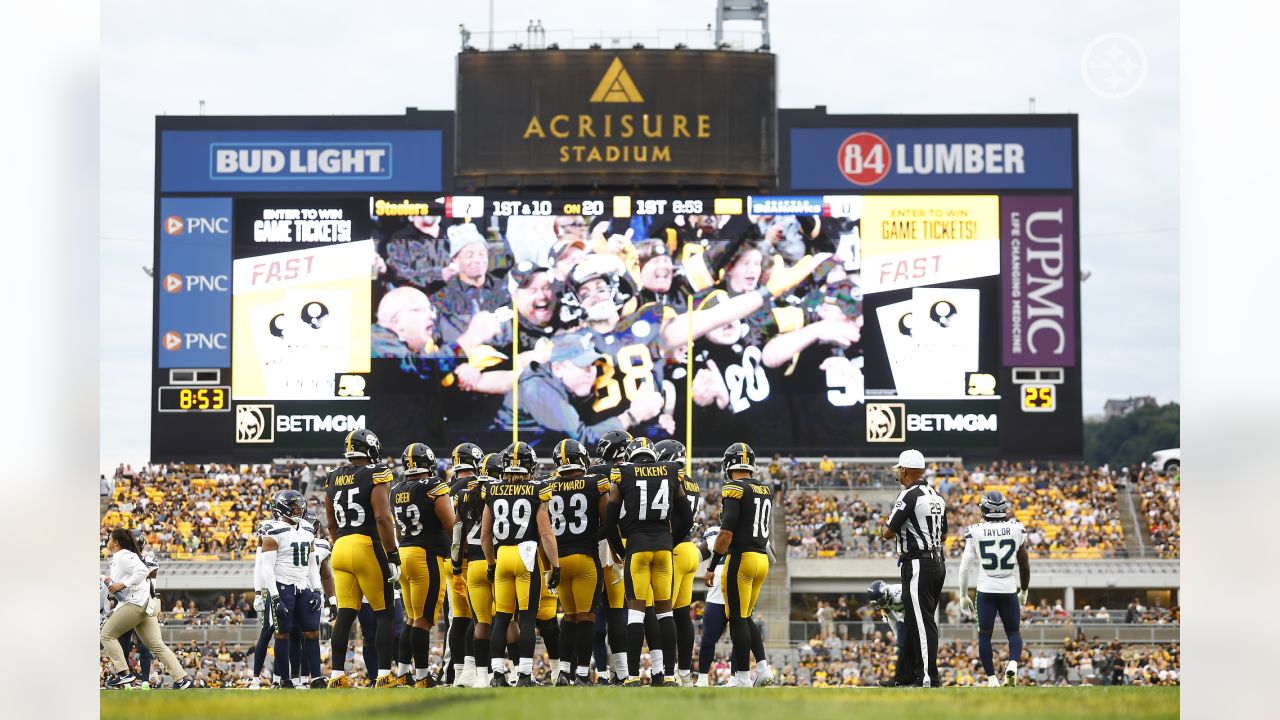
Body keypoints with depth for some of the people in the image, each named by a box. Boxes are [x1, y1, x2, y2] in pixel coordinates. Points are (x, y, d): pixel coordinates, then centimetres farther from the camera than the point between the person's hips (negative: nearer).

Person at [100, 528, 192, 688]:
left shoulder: (122, 556, -8)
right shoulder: (116, 559, 23)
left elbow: (142, 570, -22)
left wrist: (123, 584, -21)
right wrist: (110, 582, 13)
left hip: (136, 603, -10)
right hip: (144, 605, 10)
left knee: (107, 635, 0)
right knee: (156, 645, 7)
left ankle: (124, 673, -5)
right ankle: (182, 678, -1)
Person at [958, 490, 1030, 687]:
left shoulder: (975, 532, -5)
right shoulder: (1016, 530, -1)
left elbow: (964, 567, -4)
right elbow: (1025, 565, 7)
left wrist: (963, 595, 7)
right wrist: (1024, 591, 22)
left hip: (986, 591, -1)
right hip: (1009, 590, 1)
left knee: (985, 634, 9)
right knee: (1013, 632, 13)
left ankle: (992, 678, 3)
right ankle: (1013, 663, -14)